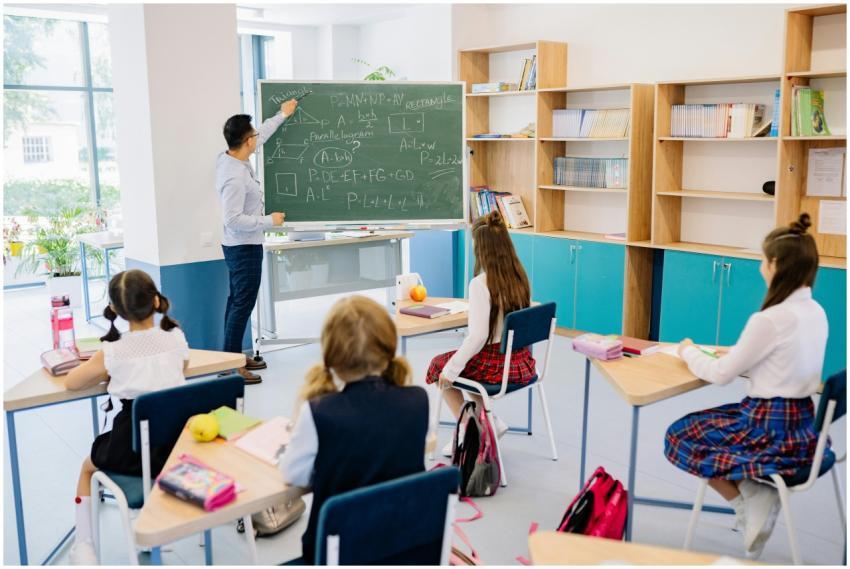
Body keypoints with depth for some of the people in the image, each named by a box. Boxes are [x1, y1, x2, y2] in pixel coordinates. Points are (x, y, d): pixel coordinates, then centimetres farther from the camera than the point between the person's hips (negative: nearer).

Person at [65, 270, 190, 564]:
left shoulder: (112, 352, -11)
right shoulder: (176, 338, -4)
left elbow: (71, 382, 1)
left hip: (132, 450, -3)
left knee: (88, 466, 30)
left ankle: (83, 546, 25)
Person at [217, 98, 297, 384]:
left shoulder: (229, 157, 0)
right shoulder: (235, 176, -27)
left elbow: (261, 136, 17)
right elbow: (234, 219, -29)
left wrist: (282, 115, 26)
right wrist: (269, 221, -19)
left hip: (240, 246, 10)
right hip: (244, 248, -10)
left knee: (237, 302, 16)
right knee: (243, 305, -5)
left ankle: (235, 356, 26)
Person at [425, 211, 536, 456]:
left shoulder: (481, 283, -22)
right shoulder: (520, 276, -2)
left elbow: (478, 336, -24)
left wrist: (451, 368, -14)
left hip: (495, 364, -7)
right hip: (520, 360, 7)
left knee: (439, 366, 20)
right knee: (460, 362, 31)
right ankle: (492, 422, 21)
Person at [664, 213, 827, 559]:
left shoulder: (770, 319, -24)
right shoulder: (816, 312, 3)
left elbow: (721, 374, -13)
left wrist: (688, 352, 4)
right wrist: (734, 355, 9)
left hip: (772, 428, -8)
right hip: (802, 423, 8)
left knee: (680, 435, 9)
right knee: (703, 426, 23)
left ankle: (750, 504, 5)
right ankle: (759, 495, 8)